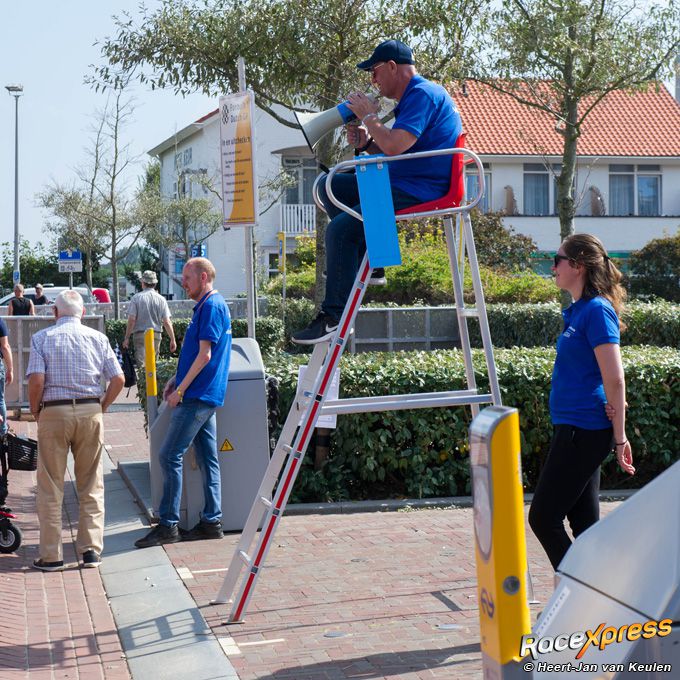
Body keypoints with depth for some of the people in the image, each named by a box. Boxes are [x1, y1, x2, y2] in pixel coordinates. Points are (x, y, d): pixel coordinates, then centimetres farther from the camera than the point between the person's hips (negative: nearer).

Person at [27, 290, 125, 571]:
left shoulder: (41, 338, 0)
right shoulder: (97, 338, 5)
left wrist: (35, 411, 3)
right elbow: (118, 379, -1)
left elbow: (36, 381, -12)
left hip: (53, 413, -2)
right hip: (90, 412, 2)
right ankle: (91, 549, 8)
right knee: (91, 485, 11)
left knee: (50, 487, 6)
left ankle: (51, 555, 9)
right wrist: (101, 407, 11)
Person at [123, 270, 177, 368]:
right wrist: (172, 339, 6)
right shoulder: (161, 299, 2)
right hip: (156, 335, 3)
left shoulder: (136, 298, -4)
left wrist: (127, 338, -1)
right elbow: (167, 322, -1)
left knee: (141, 364, -6)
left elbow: (131, 320, -8)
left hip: (140, 334, -3)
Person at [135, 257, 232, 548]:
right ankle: (212, 521, 13)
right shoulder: (208, 305, 18)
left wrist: (180, 390, -15)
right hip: (206, 395, 10)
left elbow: (205, 355, -19)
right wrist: (176, 379, 17)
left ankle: (168, 525, -5)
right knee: (207, 459, 10)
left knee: (170, 456, -8)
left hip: (197, 396, -10)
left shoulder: (212, 306, -14)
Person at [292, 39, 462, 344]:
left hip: (420, 191, -11)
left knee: (340, 228, -22)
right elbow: (391, 150, 23)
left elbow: (394, 146, -26)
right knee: (328, 186, 11)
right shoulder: (415, 96, 21)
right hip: (400, 184, 11)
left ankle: (334, 316, -20)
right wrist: (365, 142, 4)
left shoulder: (423, 94, -14)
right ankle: (363, 260, 4)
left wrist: (369, 116, -10)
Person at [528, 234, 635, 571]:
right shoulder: (578, 309, 14)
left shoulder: (597, 310, -15)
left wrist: (619, 437, -15)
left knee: (543, 518, -5)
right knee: (584, 521, 12)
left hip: (583, 430, -10)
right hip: (577, 428, 10)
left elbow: (615, 380, -17)